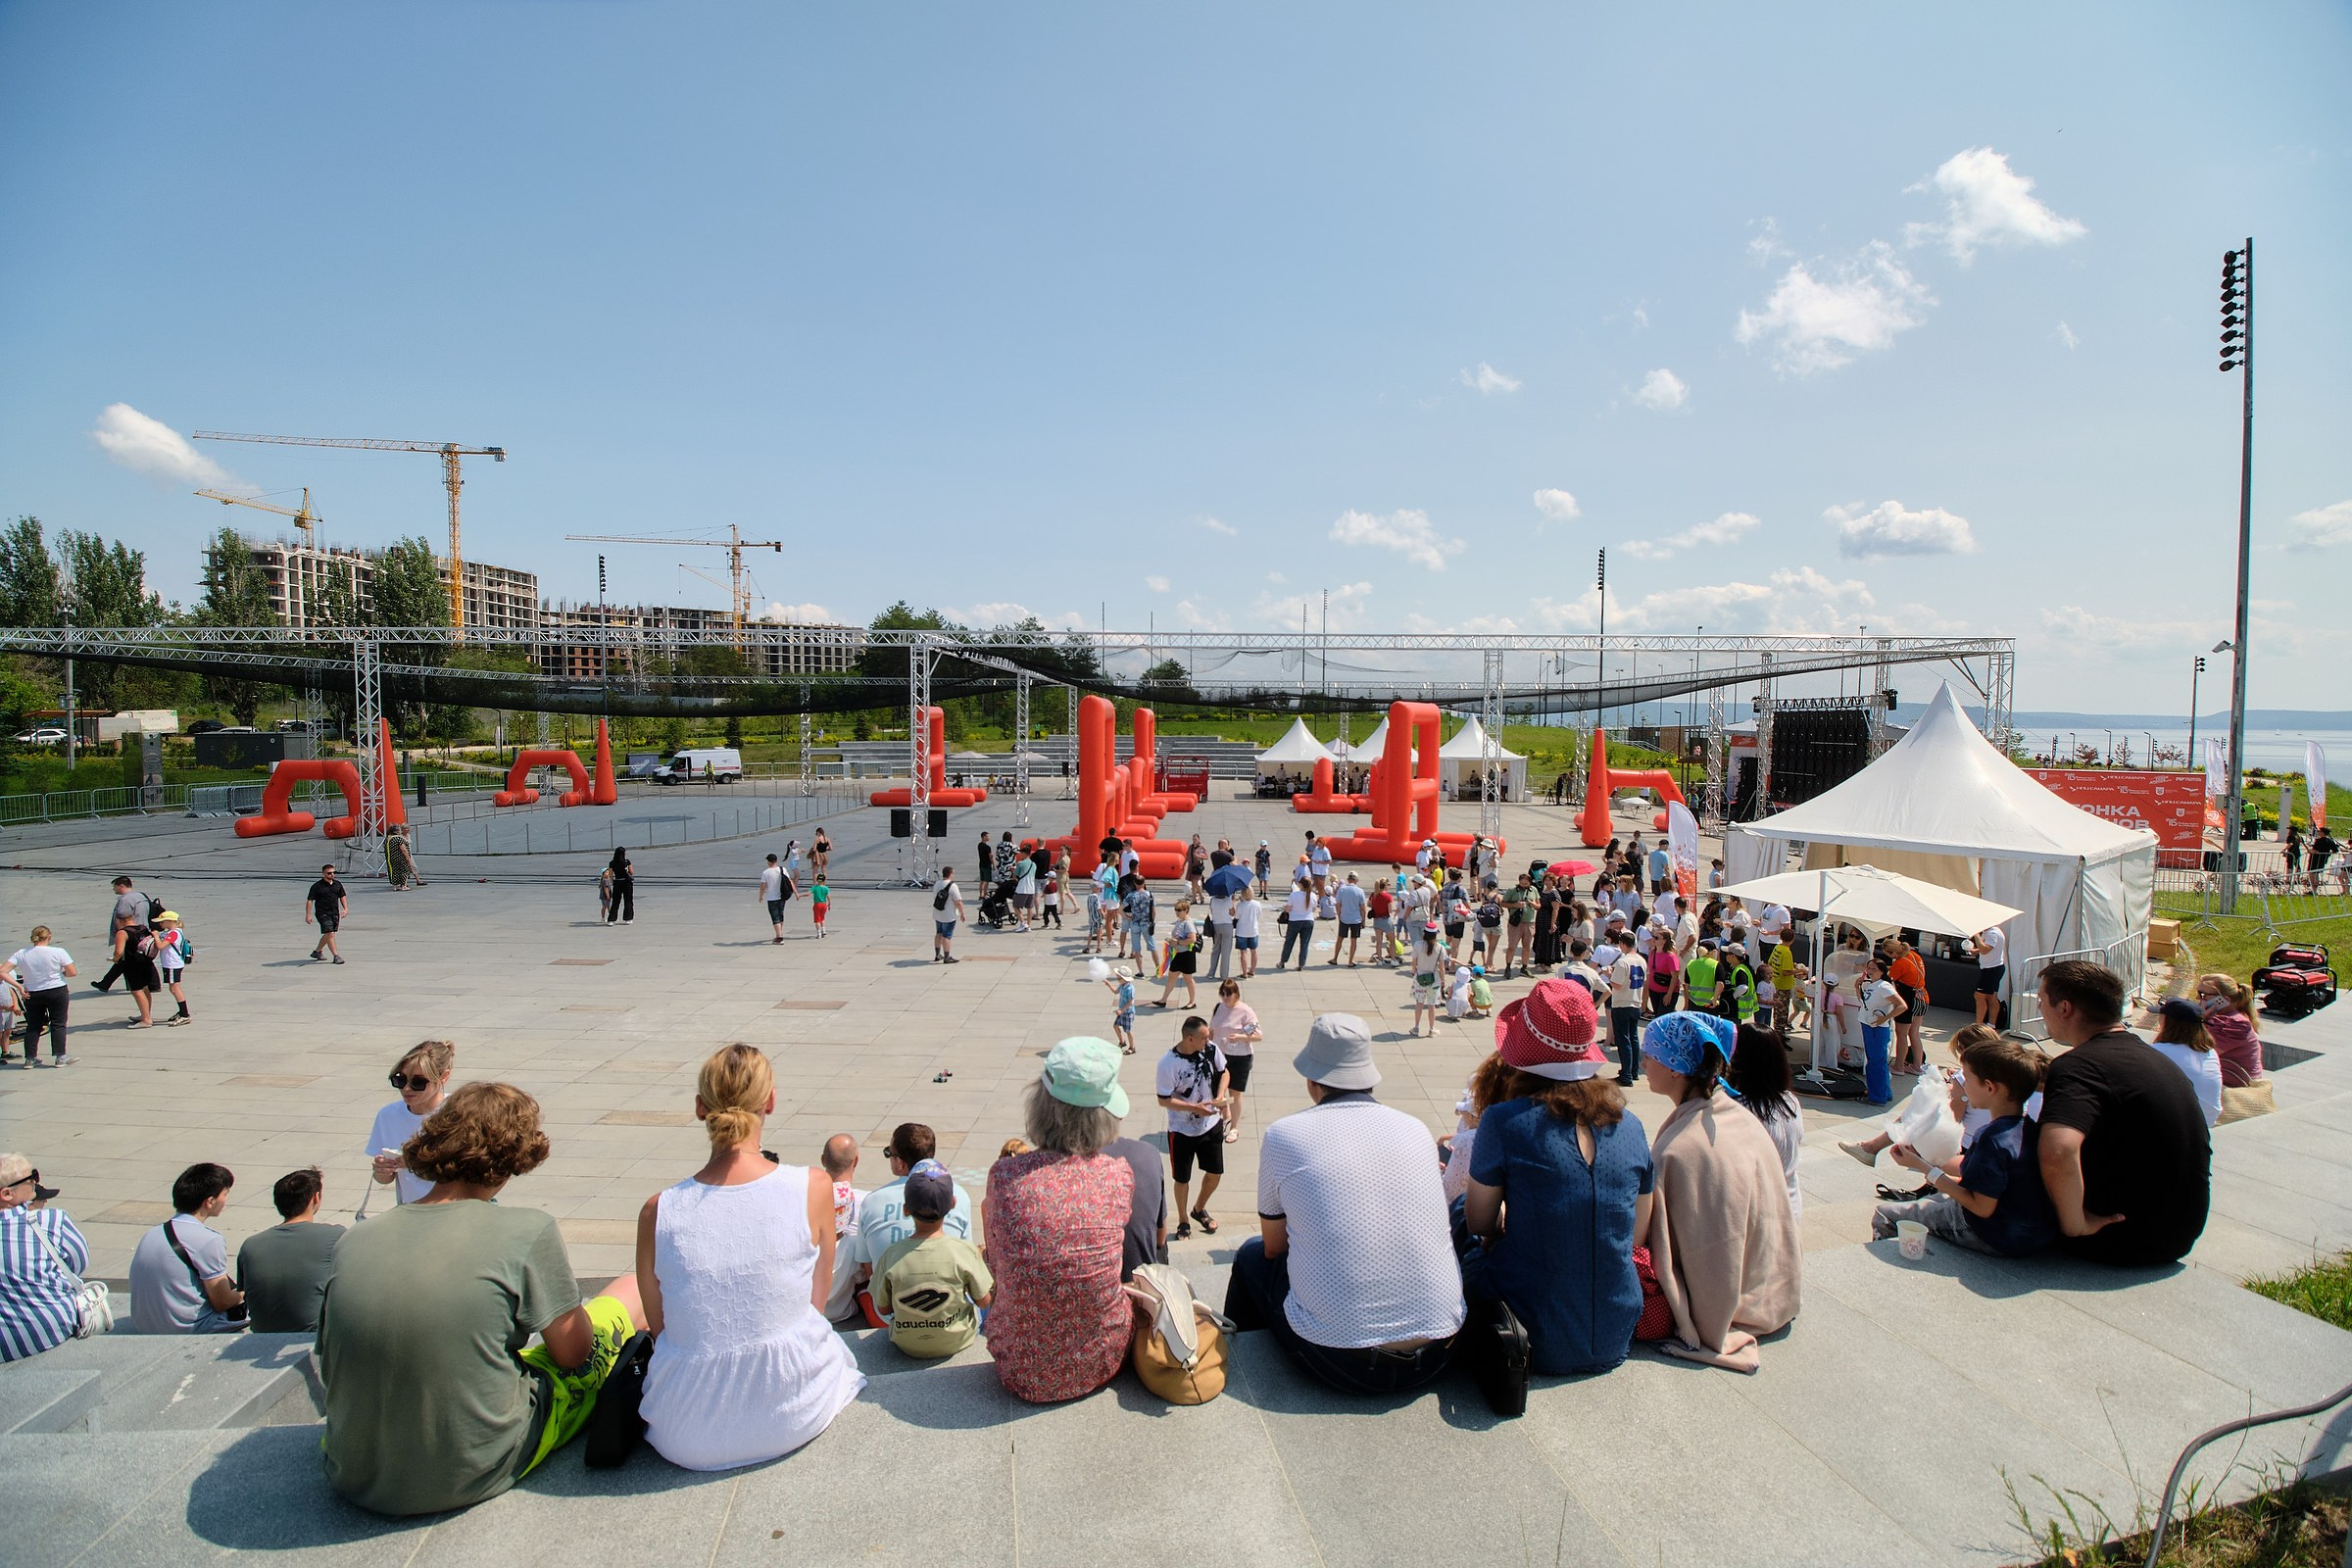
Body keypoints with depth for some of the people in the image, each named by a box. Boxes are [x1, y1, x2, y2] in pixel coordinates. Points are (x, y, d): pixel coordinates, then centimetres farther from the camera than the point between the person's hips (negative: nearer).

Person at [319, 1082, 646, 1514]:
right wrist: (558, 1282, 13)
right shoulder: (528, 1231, -18)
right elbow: (573, 1352, -7)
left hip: (357, 1482, 5)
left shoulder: (352, 1243, -6)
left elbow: (330, 1372, 6)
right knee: (632, 1292, 15)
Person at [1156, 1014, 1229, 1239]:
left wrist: (1220, 1096, -13)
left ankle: (1199, 1210, 44)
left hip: (1211, 1125, 4)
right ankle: (1183, 1221, 37)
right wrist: (1195, 1108, -27)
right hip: (1182, 1131, -4)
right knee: (1182, 1179, 12)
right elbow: (1164, 1100, -18)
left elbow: (1223, 1072, 4)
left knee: (1216, 1172, 16)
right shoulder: (1169, 1063, -26)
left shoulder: (1210, 1049, -14)